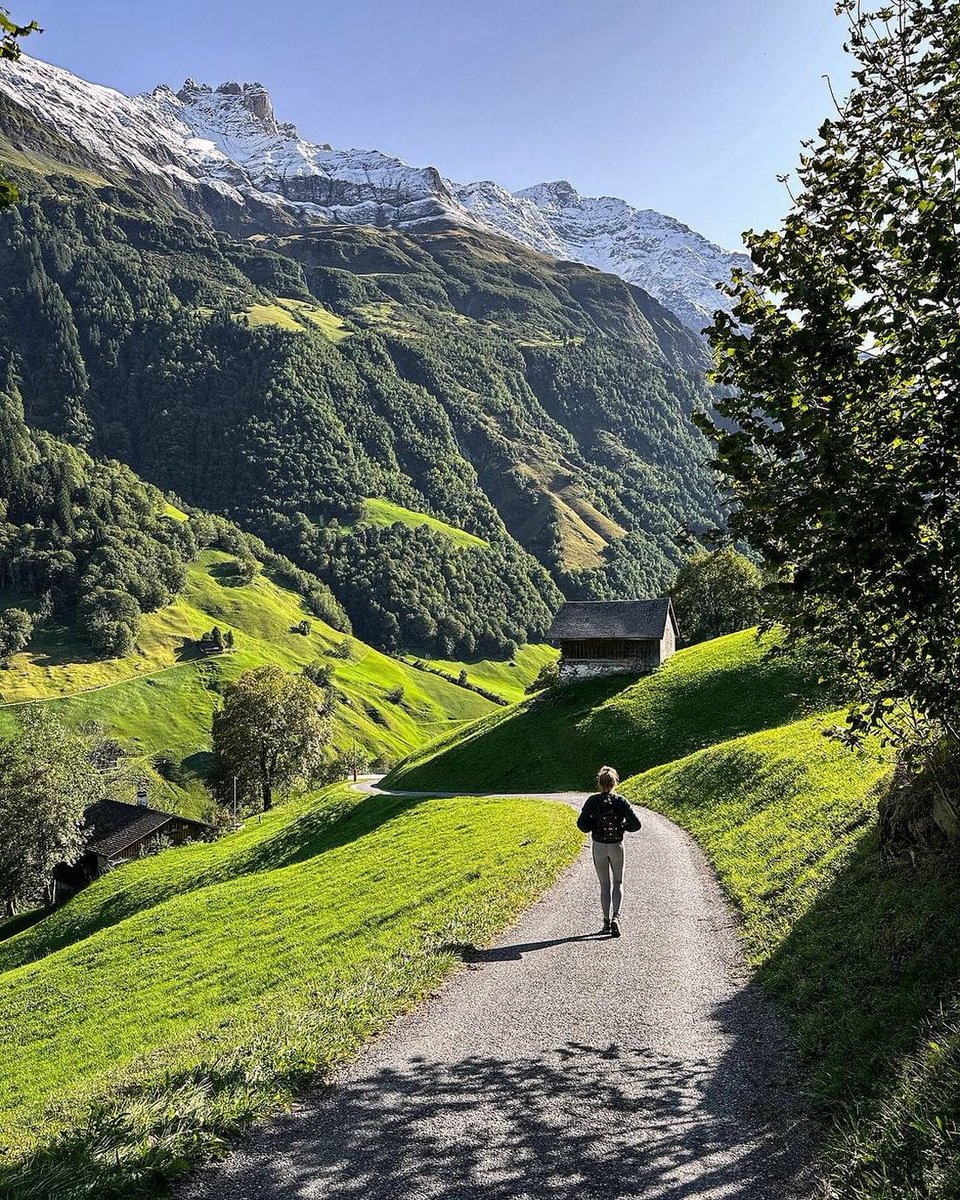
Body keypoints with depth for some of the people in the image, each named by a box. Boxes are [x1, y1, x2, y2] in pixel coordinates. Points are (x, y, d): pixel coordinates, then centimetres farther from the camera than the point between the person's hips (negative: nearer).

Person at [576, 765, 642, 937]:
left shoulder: (592, 801, -11)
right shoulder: (621, 801, -11)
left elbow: (581, 824, -15)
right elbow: (636, 824, -14)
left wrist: (593, 828, 5)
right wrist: (624, 826, 6)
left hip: (599, 846, 0)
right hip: (617, 846, 0)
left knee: (604, 884, 16)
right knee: (618, 883, 15)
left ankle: (607, 921, 17)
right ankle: (615, 917, -4)